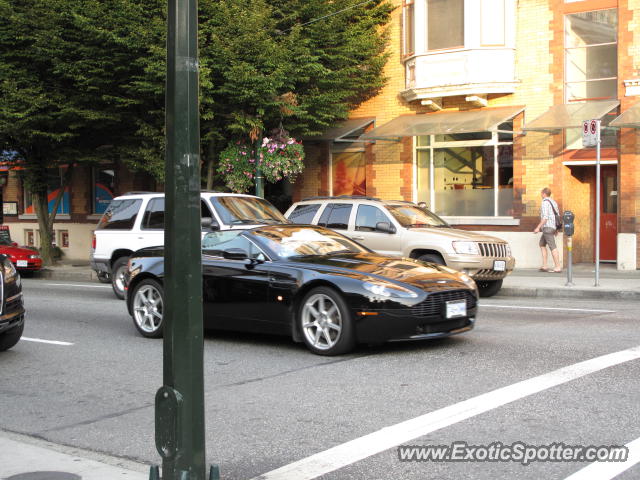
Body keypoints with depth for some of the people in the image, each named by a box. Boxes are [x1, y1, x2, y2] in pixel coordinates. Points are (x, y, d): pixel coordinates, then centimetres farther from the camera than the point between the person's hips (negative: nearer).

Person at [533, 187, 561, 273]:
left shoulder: (545, 202, -13)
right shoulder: (553, 202, 17)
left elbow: (545, 217, -20)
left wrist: (538, 227, -18)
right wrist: (556, 229, 24)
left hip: (547, 226, -10)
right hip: (552, 227, 10)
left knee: (552, 247, -9)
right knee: (542, 244, 17)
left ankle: (558, 267, -9)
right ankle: (544, 266, 13)